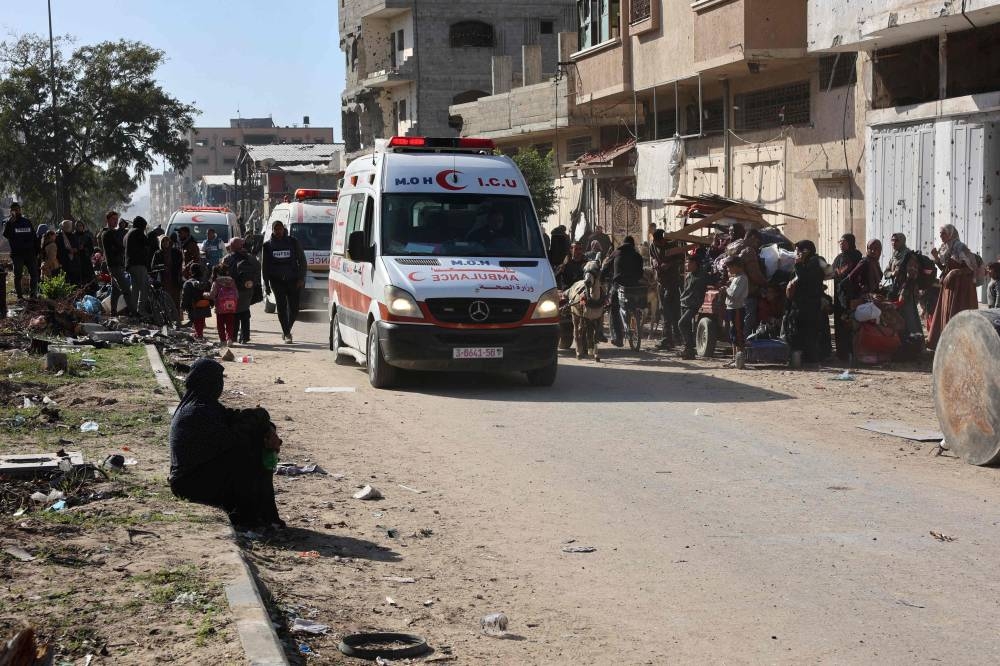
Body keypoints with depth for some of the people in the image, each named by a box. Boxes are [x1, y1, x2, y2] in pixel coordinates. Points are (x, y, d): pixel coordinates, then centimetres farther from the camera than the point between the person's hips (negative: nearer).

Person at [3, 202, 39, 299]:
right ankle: (19, 295, 6)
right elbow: (6, 235, -18)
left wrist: (36, 251, 9)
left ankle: (33, 294, 7)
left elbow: (34, 238, 15)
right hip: (17, 254, -2)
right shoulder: (9, 223, 2)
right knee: (18, 275, 1)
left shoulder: (27, 222, 12)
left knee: (34, 273, -3)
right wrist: (10, 221, -24)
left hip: (30, 252, 2)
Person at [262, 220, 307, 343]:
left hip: (293, 280, 0)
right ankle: (287, 334, -1)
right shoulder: (268, 245, 6)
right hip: (277, 281, 0)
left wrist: (301, 278, -5)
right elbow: (265, 266, 9)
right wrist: (266, 283, 2)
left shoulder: (293, 242, 3)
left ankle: (286, 331, 19)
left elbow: (302, 261, 4)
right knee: (281, 307, -6)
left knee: (294, 308, -2)